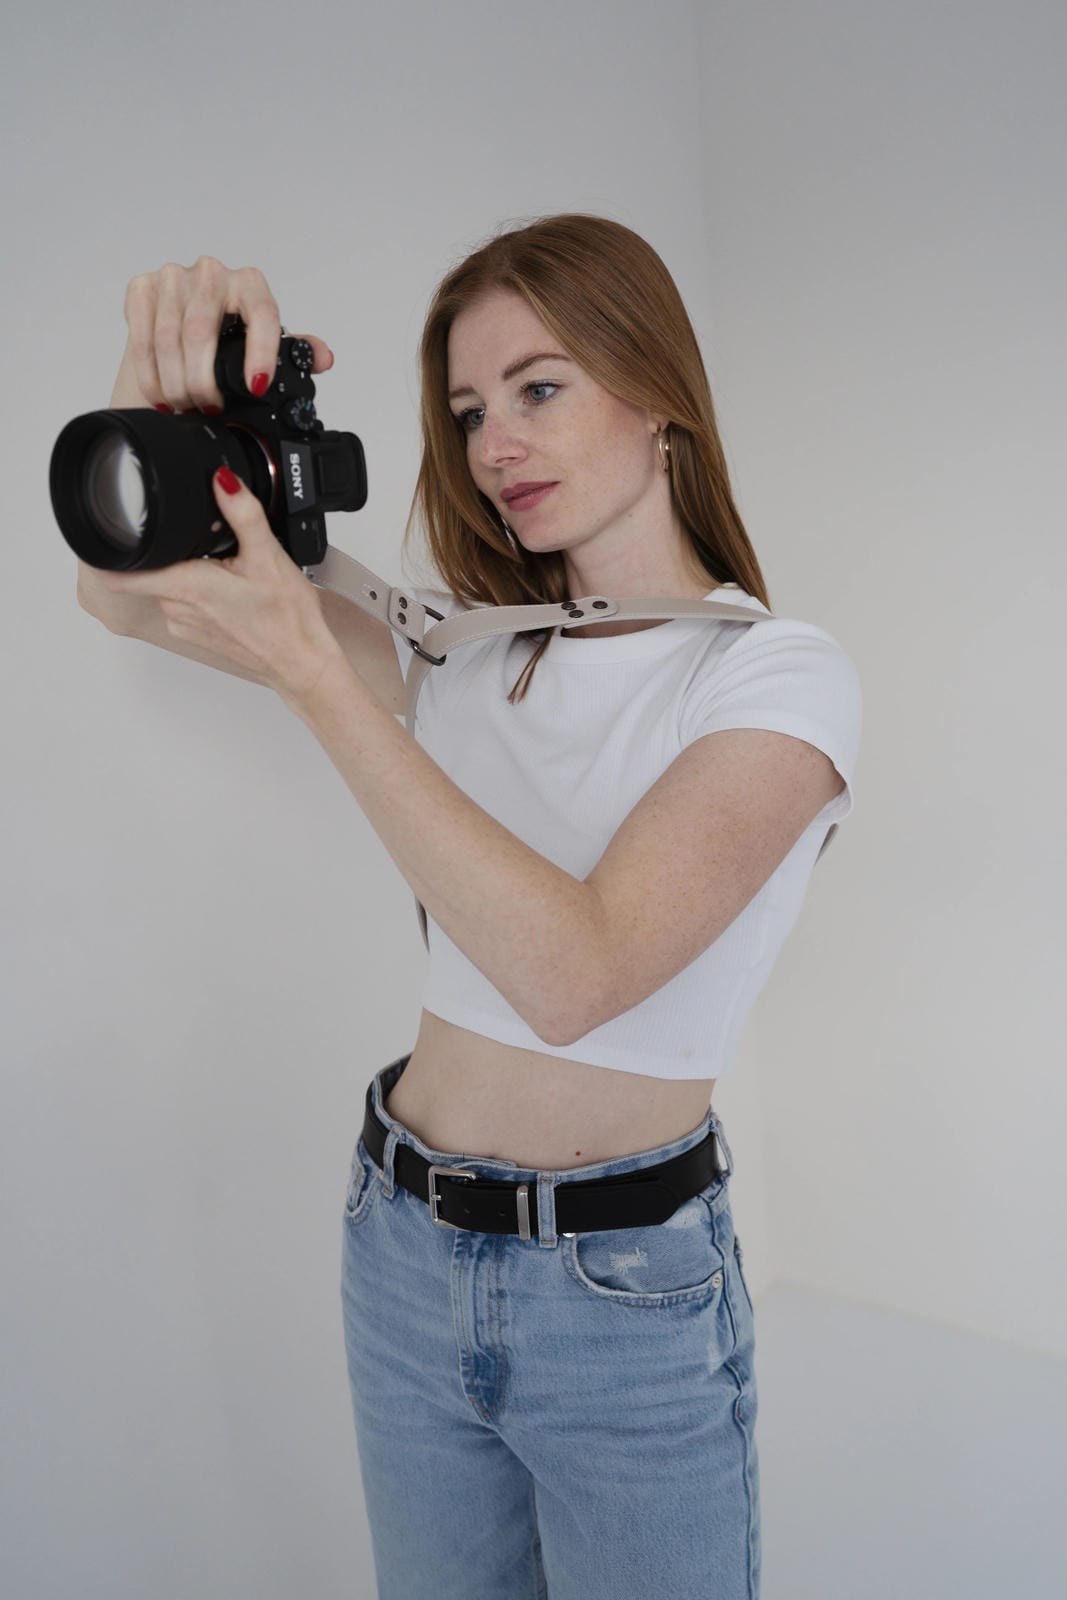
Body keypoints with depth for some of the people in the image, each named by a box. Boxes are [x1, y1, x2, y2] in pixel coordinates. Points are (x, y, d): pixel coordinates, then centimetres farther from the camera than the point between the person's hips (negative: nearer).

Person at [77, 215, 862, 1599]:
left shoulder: (777, 675, -13)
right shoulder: (464, 643, 2)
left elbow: (575, 972, -27)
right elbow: (127, 593, 3)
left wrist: (313, 670, -29)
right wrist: (166, 395, -17)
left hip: (630, 1291, -4)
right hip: (406, 1250, 5)